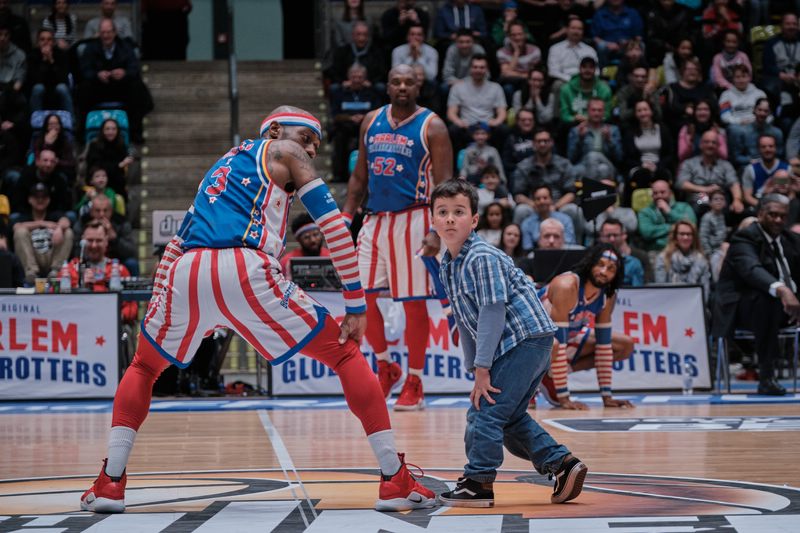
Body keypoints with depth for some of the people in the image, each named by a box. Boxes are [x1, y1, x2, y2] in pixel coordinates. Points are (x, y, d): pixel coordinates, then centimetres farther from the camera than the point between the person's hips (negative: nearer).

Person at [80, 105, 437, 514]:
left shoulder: (226, 163, 37)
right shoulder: (282, 152, 20)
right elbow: (332, 222, 8)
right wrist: (356, 306, 7)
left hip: (187, 270, 5)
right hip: (245, 269, -5)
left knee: (145, 366, 31)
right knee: (344, 355, 9)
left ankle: (110, 484, 17)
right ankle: (395, 480, 1)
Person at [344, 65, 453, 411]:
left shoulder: (431, 126, -5)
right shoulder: (372, 122, 11)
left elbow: (444, 183, -8)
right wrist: (346, 216, 8)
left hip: (412, 221, -5)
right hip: (375, 219, 5)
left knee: (414, 303, -3)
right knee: (362, 297, 2)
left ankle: (415, 384, 6)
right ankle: (385, 366, 22)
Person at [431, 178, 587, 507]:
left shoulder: (483, 258, -18)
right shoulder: (447, 267, 10)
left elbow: (493, 312, -22)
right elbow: (464, 320, 16)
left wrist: (482, 368, -20)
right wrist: (475, 369, 14)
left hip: (526, 338, -10)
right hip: (513, 346, 10)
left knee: (485, 412, -10)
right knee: (509, 418, 15)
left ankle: (478, 483, -2)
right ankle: (563, 464, 18)